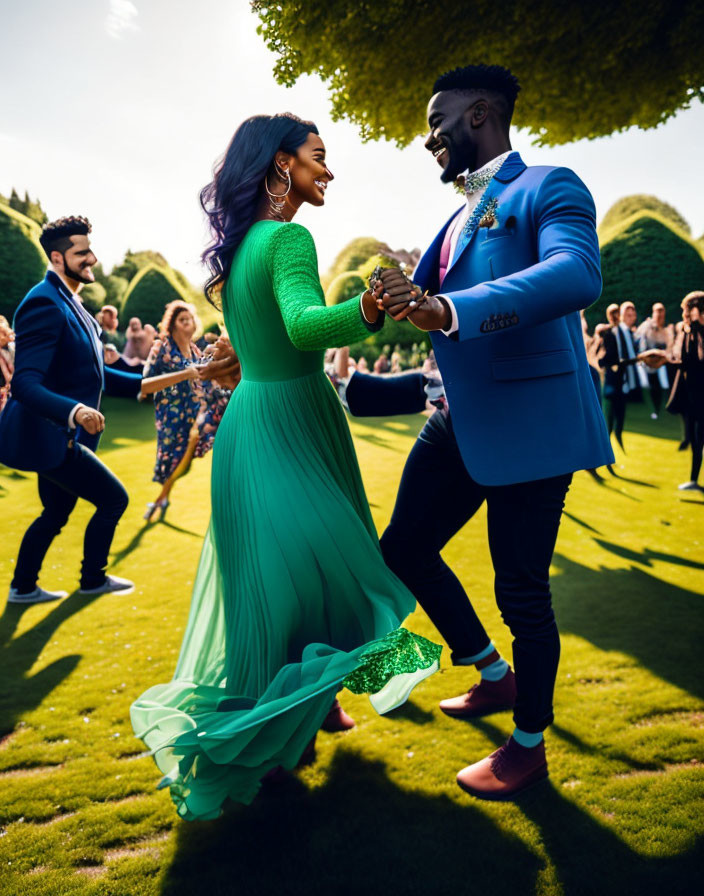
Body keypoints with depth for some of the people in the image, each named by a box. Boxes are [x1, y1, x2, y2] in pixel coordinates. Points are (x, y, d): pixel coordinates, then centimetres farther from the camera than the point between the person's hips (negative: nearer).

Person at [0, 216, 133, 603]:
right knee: (114, 498, -3)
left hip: (58, 434, 10)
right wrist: (74, 411, -46)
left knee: (55, 514, 19)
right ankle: (93, 578, 16)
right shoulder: (45, 302, -22)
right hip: (47, 435, -10)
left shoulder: (68, 301, 11)